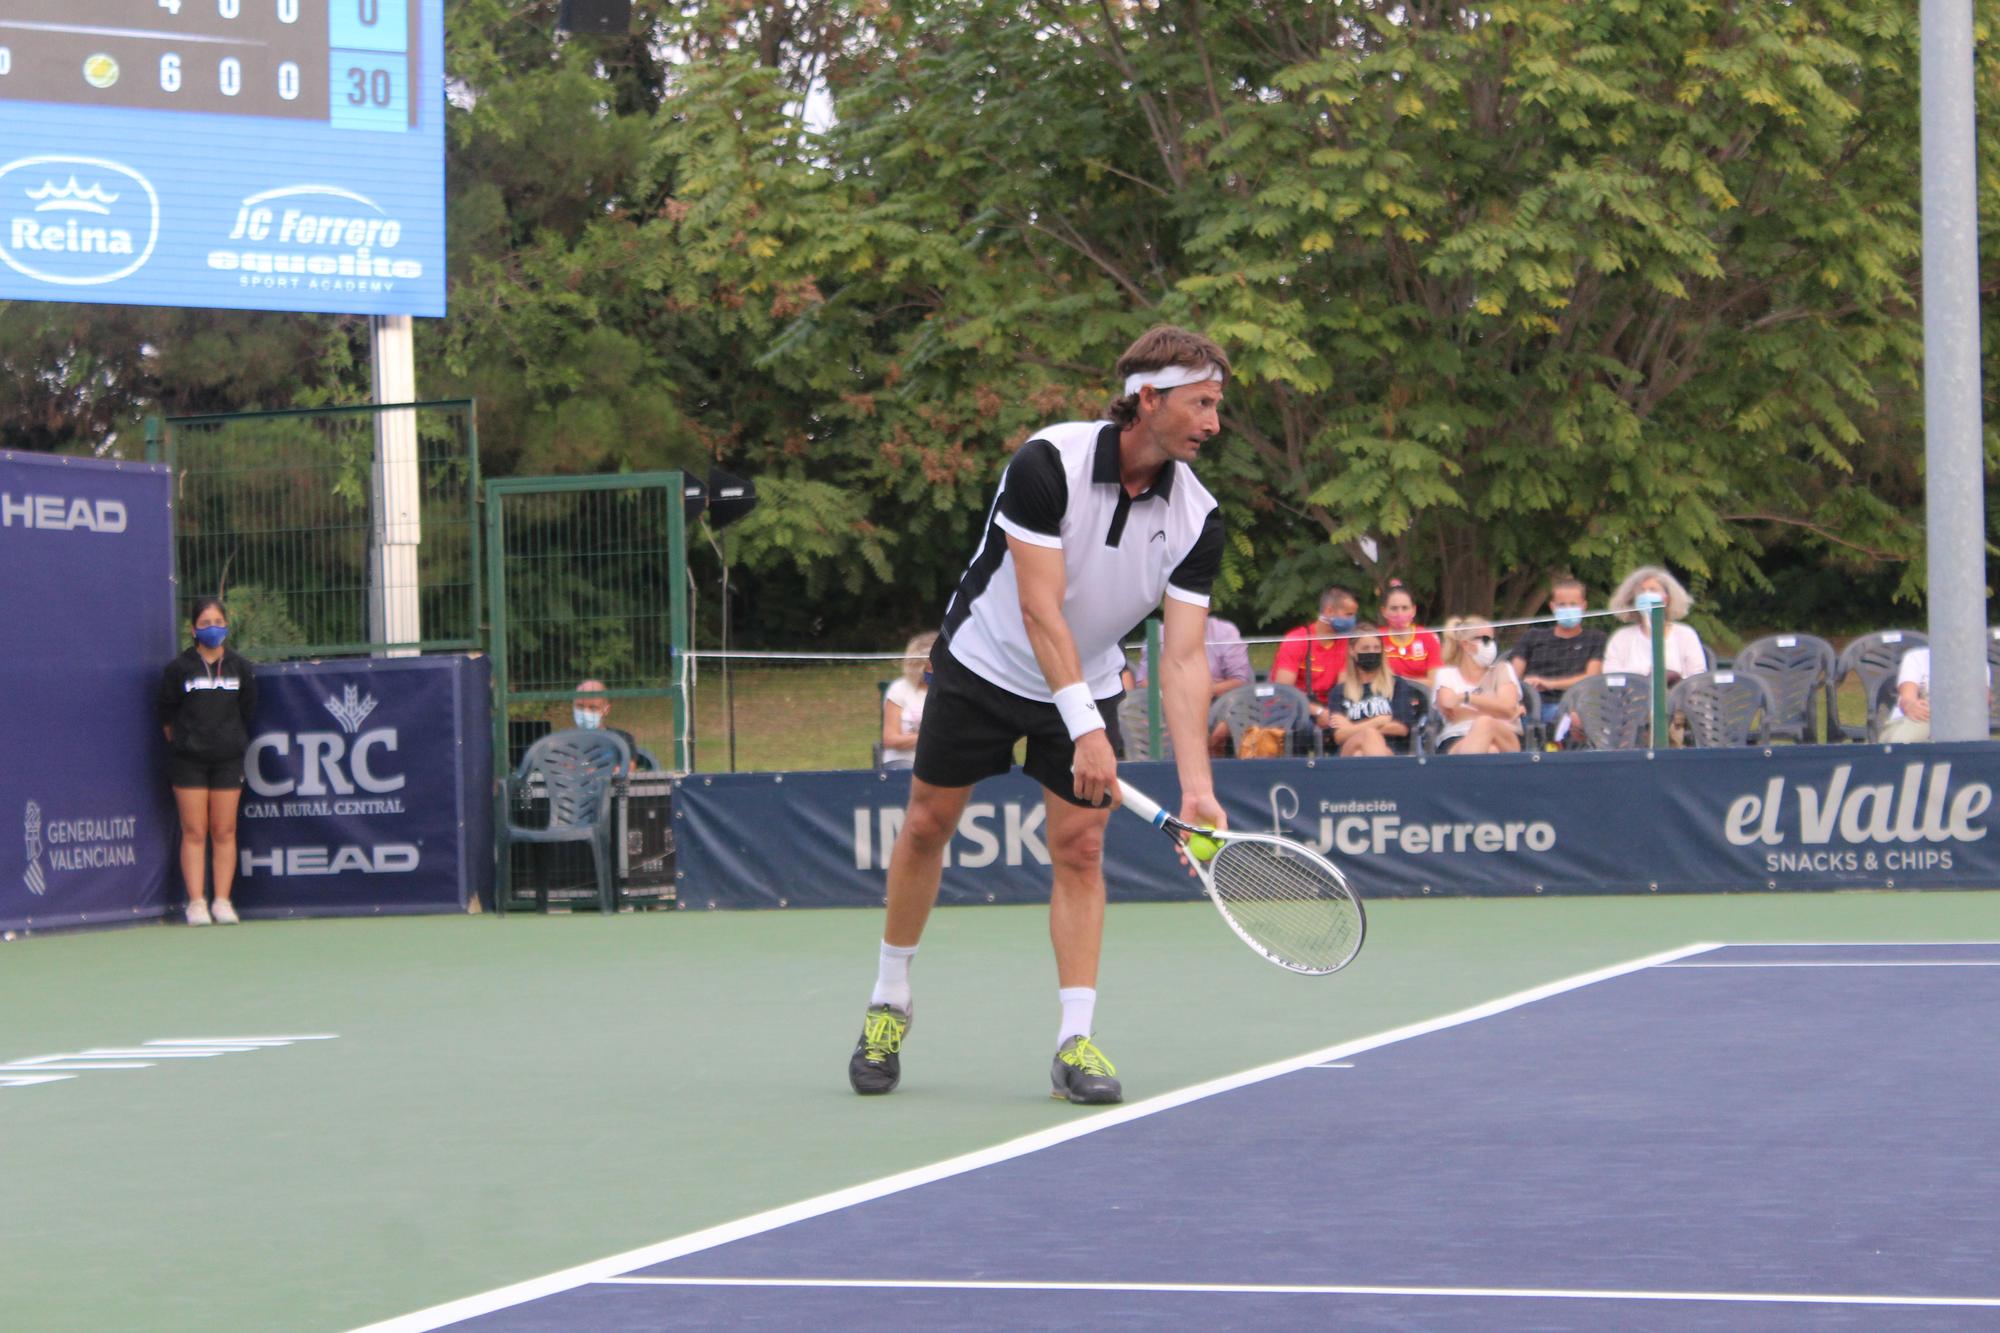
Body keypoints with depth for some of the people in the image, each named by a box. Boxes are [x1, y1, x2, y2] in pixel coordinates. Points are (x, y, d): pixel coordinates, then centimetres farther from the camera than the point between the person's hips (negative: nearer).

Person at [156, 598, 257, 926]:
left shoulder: (240, 667, 5)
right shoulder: (179, 668, -1)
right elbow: (165, 713, 7)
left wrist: (235, 740, 13)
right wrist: (179, 742, 8)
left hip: (229, 760, 2)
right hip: (188, 761, -2)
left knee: (224, 832, 2)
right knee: (194, 833, -2)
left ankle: (222, 901, 5)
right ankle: (196, 902, -2)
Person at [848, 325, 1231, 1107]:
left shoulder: (1196, 519, -16)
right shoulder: (1049, 463, -28)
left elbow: (1184, 657, -19)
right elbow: (1040, 609, -30)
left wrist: (1195, 784, -29)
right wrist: (1085, 728, -37)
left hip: (1087, 685, 3)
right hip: (984, 665, -2)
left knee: (1080, 848, -6)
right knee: (927, 824, 6)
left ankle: (1074, 1043, -5)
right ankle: (889, 1004, 24)